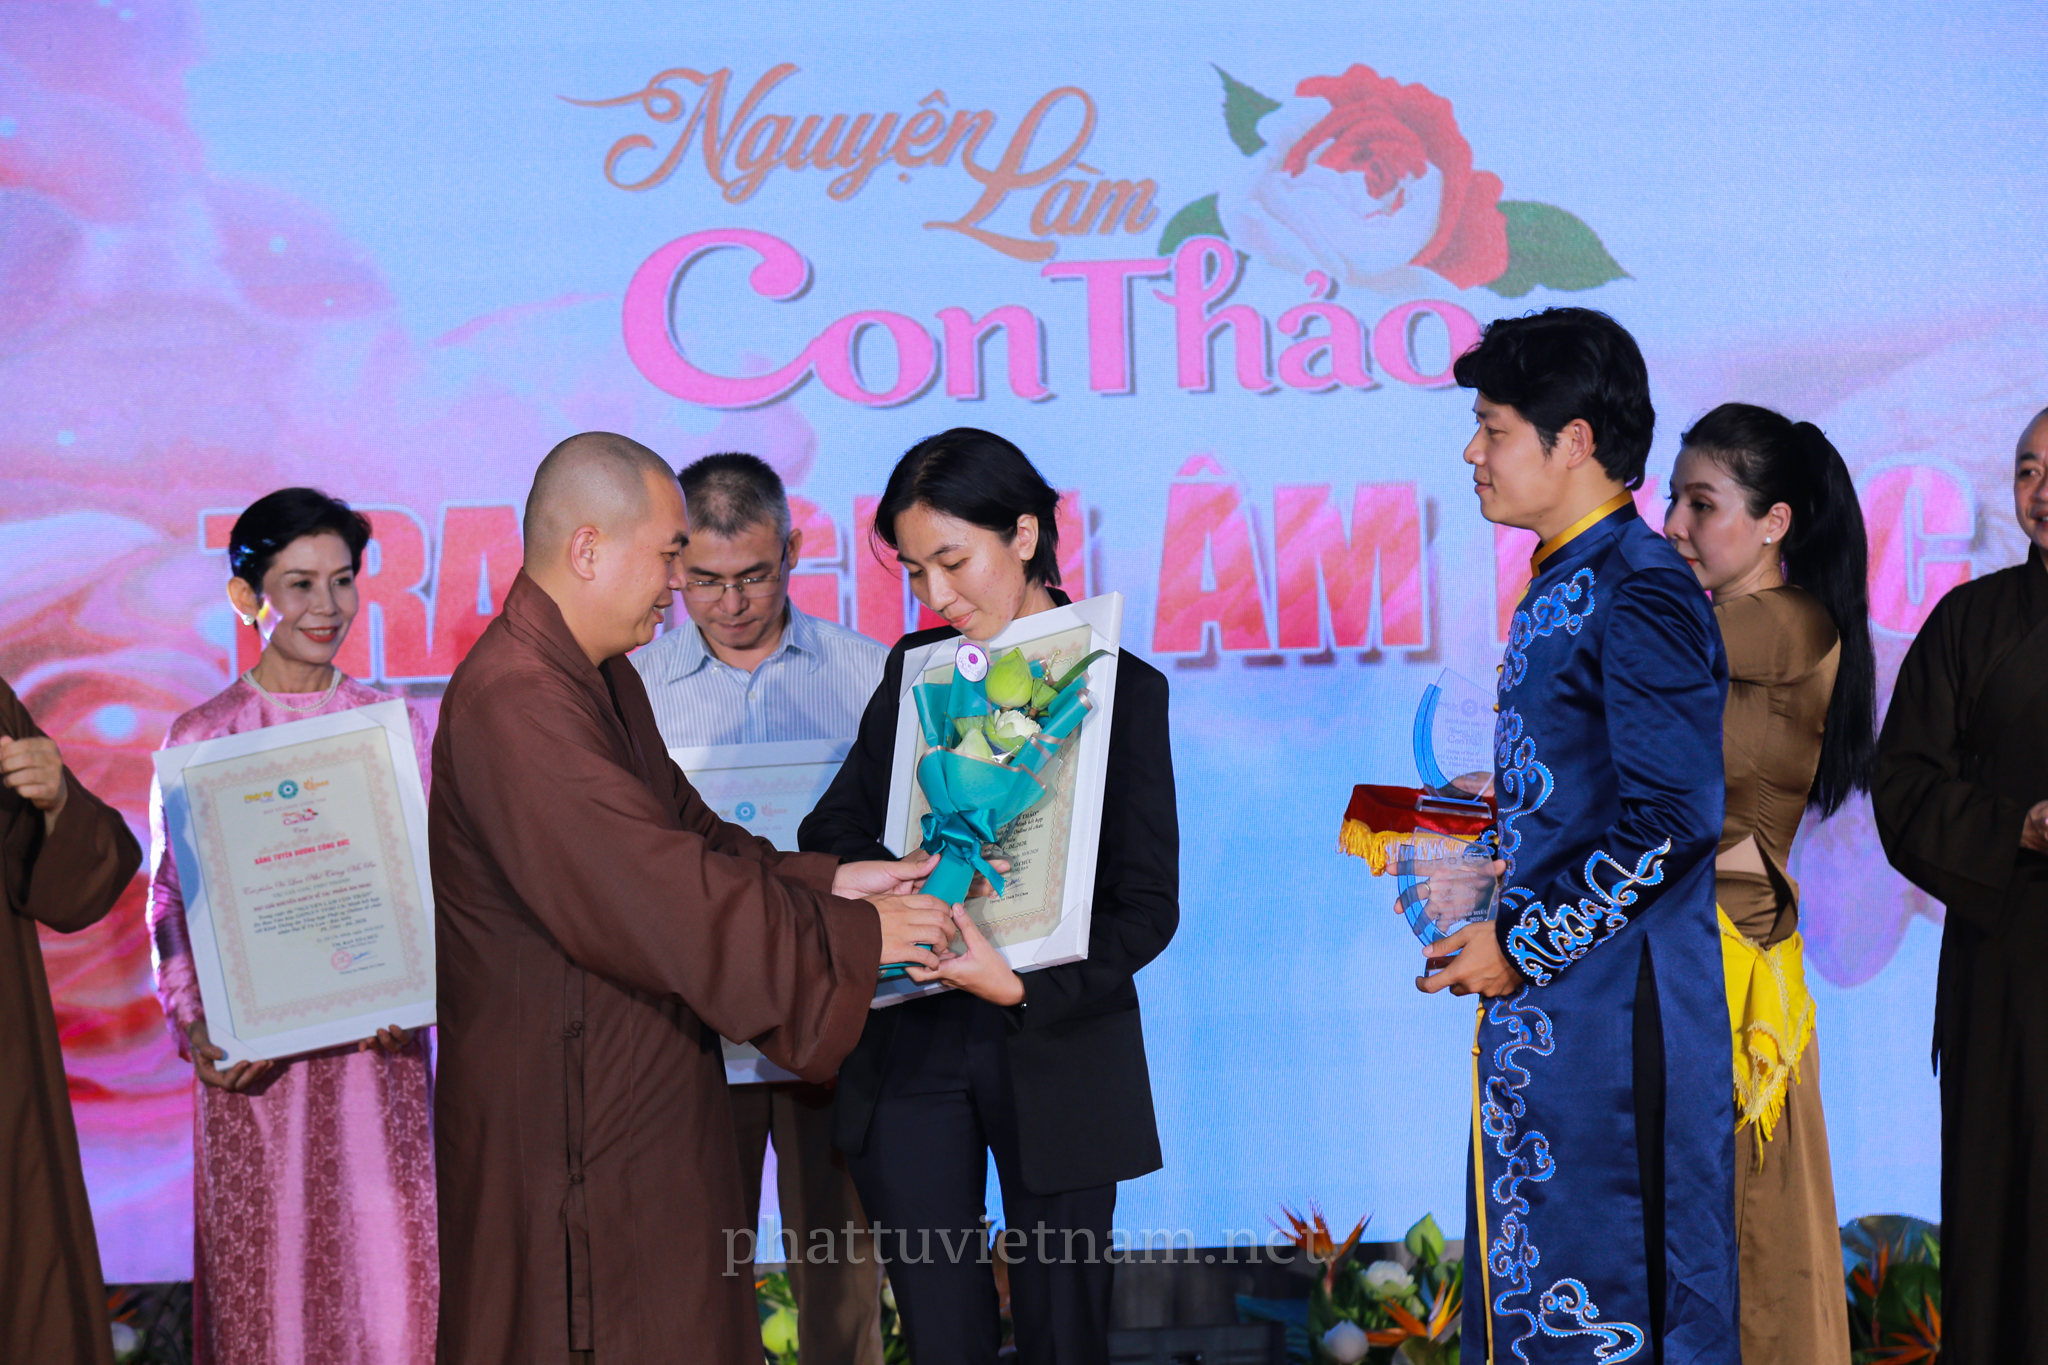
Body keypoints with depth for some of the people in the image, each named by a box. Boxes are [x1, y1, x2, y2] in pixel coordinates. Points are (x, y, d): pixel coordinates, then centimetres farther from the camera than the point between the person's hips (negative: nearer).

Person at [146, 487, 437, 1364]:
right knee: (263, 1282, 4)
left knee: (383, 1275, 1)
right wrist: (197, 1034, -12)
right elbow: (169, 912, 2)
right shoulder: (199, 739, 0)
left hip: (377, 1054, 1)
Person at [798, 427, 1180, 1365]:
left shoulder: (1123, 690, -4)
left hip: (1056, 1056, -3)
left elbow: (1149, 906, -7)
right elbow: (833, 831, 11)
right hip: (911, 1046, 3)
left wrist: (1025, 987, -24)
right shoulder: (915, 668, 8)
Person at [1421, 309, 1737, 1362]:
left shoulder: (1639, 593, -15)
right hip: (1542, 1005, 10)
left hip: (1615, 1003, -10)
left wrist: (1524, 944, -16)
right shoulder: (1561, 586, 14)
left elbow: (1673, 817, -21)